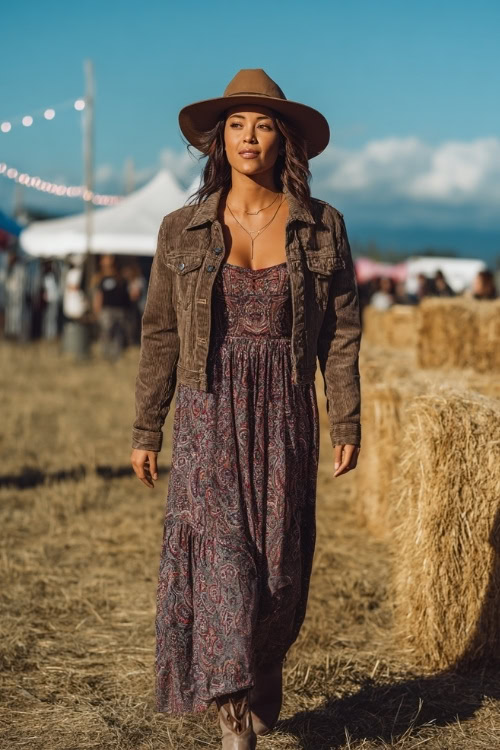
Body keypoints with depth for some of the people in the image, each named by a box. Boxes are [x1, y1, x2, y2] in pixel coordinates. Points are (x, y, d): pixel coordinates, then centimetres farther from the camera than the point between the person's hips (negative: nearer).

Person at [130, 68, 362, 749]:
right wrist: (146, 431, 5)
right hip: (209, 417, -1)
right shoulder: (183, 231, 2)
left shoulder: (321, 227, 2)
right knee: (221, 557, -11)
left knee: (279, 562, 6)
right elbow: (161, 335, 5)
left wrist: (347, 424, 0)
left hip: (285, 418, 1)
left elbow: (341, 330, 4)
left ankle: (261, 692, 31)